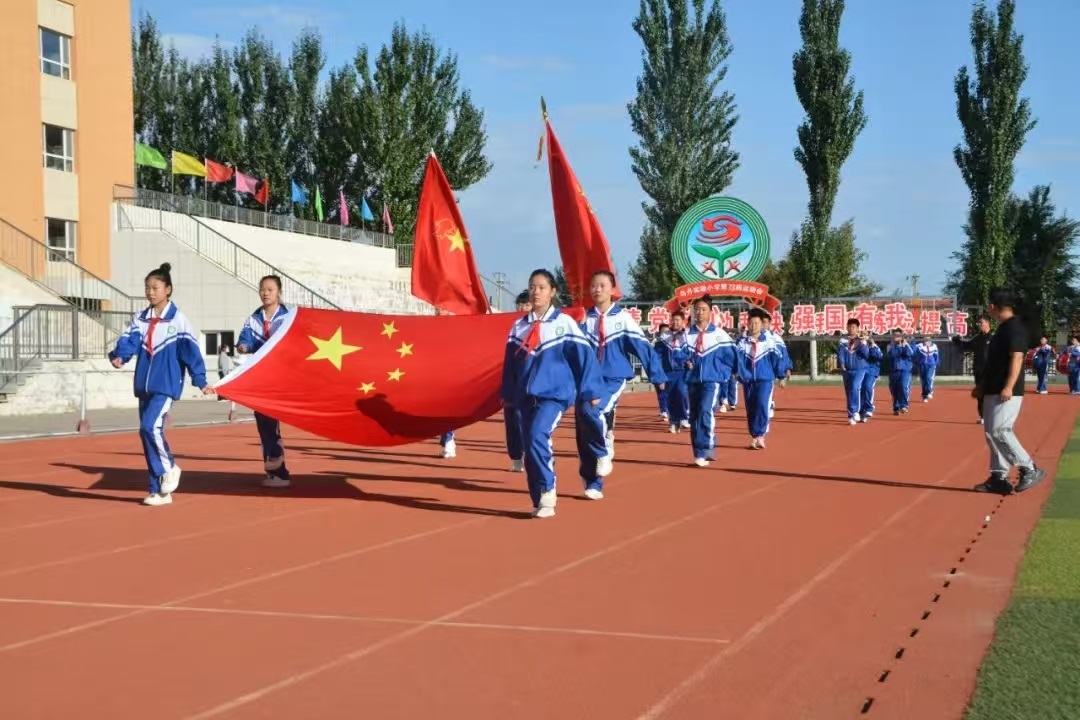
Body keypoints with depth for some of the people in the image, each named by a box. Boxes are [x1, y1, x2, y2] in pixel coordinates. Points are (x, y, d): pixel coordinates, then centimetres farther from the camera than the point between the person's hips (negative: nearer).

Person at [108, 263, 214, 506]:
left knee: (150, 426, -22)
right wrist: (119, 356, -26)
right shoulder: (139, 320, 9)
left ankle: (169, 467, 4)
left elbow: (190, 351, -8)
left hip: (166, 385, -6)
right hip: (143, 385, 6)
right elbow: (129, 341, -5)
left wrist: (200, 381, -12)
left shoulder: (178, 320, -4)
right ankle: (159, 491, 13)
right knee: (148, 432, 6)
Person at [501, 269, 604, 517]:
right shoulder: (519, 326, 10)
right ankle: (540, 501, 14)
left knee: (537, 437, -24)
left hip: (555, 393, -5)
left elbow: (584, 356, -5)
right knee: (530, 447, 4)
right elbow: (510, 363, 17)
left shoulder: (565, 323, -4)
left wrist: (591, 391, -6)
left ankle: (548, 491, -11)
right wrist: (508, 394, 19)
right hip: (526, 395, 5)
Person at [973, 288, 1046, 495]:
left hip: (1006, 392, -10)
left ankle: (1030, 470, -7)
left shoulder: (1014, 327, -13)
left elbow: (1017, 358, -21)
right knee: (991, 433, 9)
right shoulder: (1003, 328, 17)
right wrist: (983, 385, 24)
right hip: (993, 391, 10)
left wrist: (1009, 387, -28)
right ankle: (999, 478, 12)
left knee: (999, 431, -15)